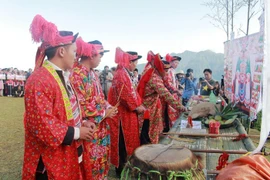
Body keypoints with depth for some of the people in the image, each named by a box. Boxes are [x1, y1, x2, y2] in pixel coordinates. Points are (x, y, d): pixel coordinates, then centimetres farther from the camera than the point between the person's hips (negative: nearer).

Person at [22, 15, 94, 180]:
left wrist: (82, 124, 3)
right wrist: (76, 133, -19)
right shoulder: (39, 80, -23)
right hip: (50, 157, -9)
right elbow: (42, 124, -27)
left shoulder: (62, 76, 8)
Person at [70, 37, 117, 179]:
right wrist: (104, 113, -15)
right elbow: (80, 105, -22)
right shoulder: (77, 74, -18)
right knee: (91, 163, 6)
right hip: (89, 129, -9)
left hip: (100, 127, 9)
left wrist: (108, 107, -1)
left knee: (102, 159, 19)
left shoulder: (92, 73, 10)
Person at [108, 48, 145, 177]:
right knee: (123, 143, 2)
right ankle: (121, 169, 18)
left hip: (127, 113, 10)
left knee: (127, 141, 20)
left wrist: (138, 105, 8)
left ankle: (124, 165, 35)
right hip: (123, 114, -10)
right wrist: (137, 107, -14)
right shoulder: (121, 74, -19)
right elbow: (126, 95, -26)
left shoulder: (125, 73, 14)